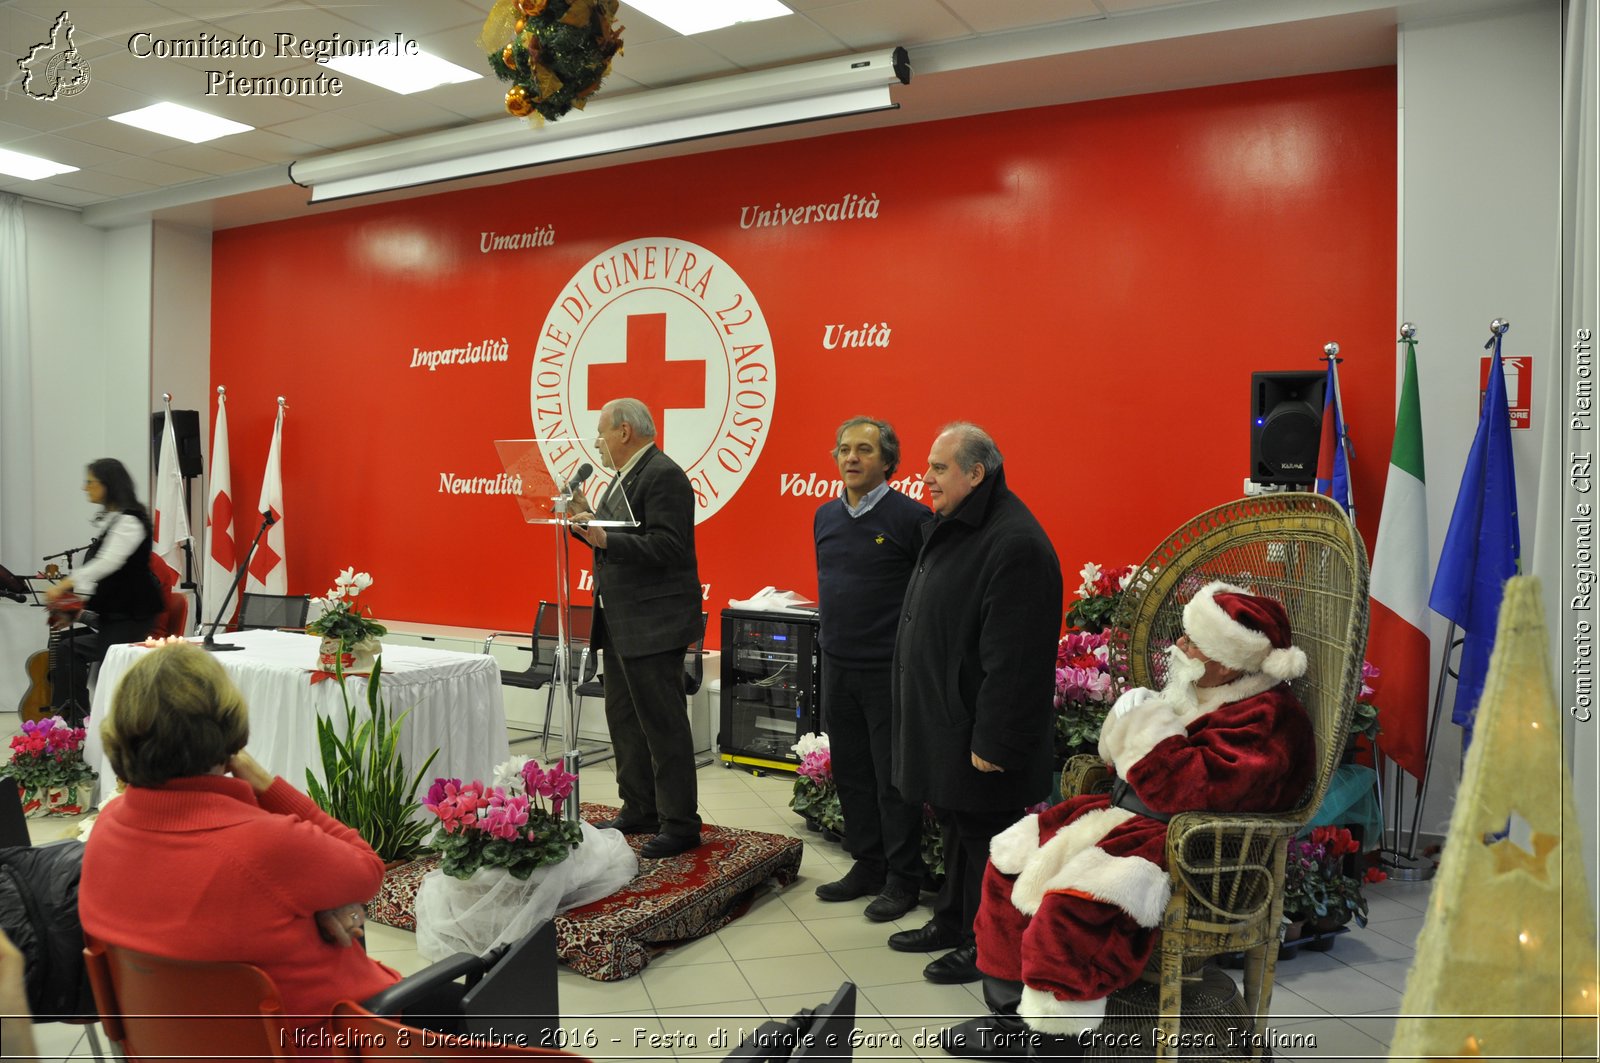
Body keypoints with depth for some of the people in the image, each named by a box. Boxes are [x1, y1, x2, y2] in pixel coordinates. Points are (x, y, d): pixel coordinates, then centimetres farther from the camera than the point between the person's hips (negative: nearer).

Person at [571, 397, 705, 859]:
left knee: (663, 724, -4)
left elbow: (667, 545, -24)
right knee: (623, 718, 16)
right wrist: (589, 521, 4)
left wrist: (605, 538, -28)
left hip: (653, 625, -11)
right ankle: (639, 810, 27)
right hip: (619, 625, 11)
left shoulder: (663, 475, -15)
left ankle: (679, 824, 6)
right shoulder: (625, 476, 16)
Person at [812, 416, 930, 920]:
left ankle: (902, 880, 17)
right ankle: (867, 866, 29)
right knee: (850, 772, 14)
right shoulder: (825, 516, 9)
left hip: (889, 670, -6)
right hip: (837, 667, 7)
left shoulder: (910, 517, -11)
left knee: (893, 779, 2)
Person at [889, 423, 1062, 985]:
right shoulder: (950, 527, 10)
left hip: (977, 729, -10)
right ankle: (952, 922, 38)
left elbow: (1012, 657, -25)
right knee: (954, 825, 22)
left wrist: (993, 739, -24)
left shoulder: (1014, 543, -23)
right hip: (942, 717, 10)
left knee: (981, 832, 5)